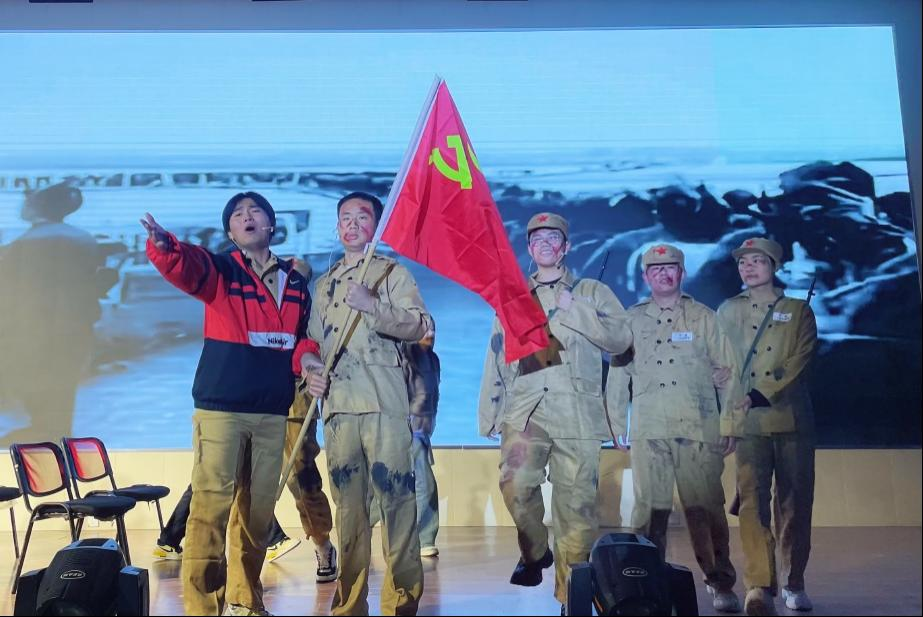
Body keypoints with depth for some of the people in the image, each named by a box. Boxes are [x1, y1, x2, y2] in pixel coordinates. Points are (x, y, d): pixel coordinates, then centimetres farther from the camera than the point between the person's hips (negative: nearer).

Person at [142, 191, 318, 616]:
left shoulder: (295, 283, 13)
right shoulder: (219, 270, 1)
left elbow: (303, 336, 19)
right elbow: (182, 264, -19)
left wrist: (308, 359, -4)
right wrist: (162, 244, -42)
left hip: (273, 413, 4)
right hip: (220, 408, -4)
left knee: (258, 511, 12)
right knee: (211, 506, -9)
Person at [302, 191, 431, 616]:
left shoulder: (392, 272, 6)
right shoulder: (325, 283, 22)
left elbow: (421, 325, -8)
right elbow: (313, 340, 24)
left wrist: (372, 306, -21)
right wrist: (310, 370, 4)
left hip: (383, 401, -5)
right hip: (337, 403, 5)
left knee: (395, 495, -8)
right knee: (347, 502, 7)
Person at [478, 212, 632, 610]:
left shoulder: (591, 291, 14)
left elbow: (621, 339, 1)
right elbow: (497, 356, 18)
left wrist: (572, 309, -5)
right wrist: (489, 410, 11)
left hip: (575, 409, -1)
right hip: (525, 406, 2)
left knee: (576, 501, -4)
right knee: (516, 486, -16)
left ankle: (570, 593, 6)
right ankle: (534, 553, 13)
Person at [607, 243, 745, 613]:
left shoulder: (704, 318, 8)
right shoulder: (632, 320, 12)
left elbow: (727, 373, 6)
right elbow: (618, 375, 13)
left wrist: (730, 426, 1)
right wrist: (617, 424, 8)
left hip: (699, 429, -1)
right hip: (649, 430, 1)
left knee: (705, 507, -2)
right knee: (649, 507, 2)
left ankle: (720, 583, 9)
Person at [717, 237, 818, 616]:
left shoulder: (798, 310, 11)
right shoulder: (728, 311, 14)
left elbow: (801, 360, -1)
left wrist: (765, 394, -14)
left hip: (792, 418, 0)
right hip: (748, 421, 0)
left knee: (794, 502, 4)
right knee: (753, 500, -11)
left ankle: (793, 584, 17)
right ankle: (759, 586, -15)